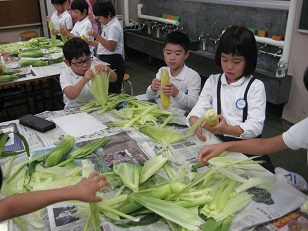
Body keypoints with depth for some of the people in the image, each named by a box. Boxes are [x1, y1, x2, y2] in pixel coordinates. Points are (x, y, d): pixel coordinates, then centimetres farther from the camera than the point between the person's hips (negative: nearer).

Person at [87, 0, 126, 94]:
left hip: (113, 62, -10)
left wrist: (97, 36, -26)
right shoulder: (108, 25, 14)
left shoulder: (114, 27, -16)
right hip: (105, 59, 10)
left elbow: (111, 47, -25)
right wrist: (92, 43, 8)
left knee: (112, 91, -5)